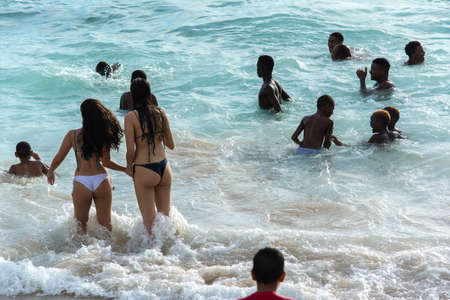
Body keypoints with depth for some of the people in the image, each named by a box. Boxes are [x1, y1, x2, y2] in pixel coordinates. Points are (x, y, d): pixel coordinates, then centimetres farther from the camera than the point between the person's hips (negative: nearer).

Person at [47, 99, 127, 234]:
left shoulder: (73, 135, -2)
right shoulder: (105, 134, -4)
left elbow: (58, 158, 6)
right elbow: (106, 162, -5)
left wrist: (50, 171, 25)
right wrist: (125, 169, 9)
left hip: (81, 182, 0)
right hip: (102, 180, 0)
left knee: (80, 223, 17)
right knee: (105, 224, 13)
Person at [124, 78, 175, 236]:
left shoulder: (131, 117, -11)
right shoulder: (161, 112, 1)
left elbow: (130, 152, -11)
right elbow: (171, 145, 6)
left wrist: (129, 166, 9)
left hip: (144, 171, -4)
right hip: (164, 168, 4)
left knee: (149, 219, 9)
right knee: (165, 214, 19)